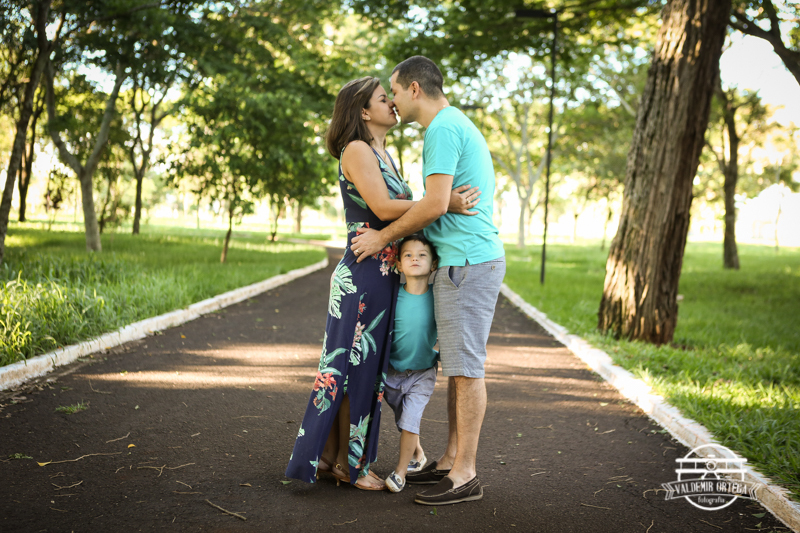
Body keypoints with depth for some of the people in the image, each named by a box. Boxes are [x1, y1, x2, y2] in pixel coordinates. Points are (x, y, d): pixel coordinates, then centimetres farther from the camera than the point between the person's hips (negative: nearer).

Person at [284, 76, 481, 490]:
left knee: (358, 365, 12)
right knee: (357, 366, -1)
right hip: (364, 273, -9)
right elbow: (383, 208, -20)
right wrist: (444, 202, -23)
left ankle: (330, 455, 21)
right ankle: (348, 464, 9)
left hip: (384, 273, 9)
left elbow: (399, 211, 15)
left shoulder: (383, 154, 18)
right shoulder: (357, 151, -10)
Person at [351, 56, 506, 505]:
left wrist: (384, 236, -9)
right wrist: (404, 233, 21)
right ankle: (451, 461, 21)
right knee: (457, 365, 13)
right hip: (469, 259, 11)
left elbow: (436, 204, -20)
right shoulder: (460, 125, 21)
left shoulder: (443, 128, -12)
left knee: (466, 367, -6)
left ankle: (465, 476, -1)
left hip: (468, 263, -11)